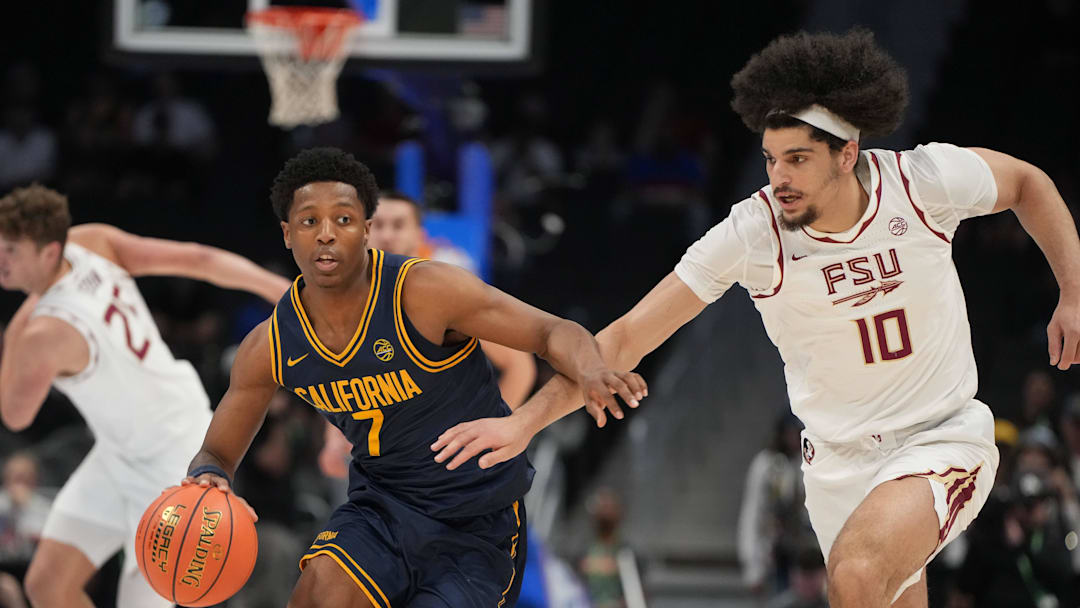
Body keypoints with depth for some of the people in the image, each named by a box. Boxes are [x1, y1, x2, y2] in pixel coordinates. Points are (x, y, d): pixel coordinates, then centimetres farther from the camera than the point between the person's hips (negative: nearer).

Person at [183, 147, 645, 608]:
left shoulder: (425, 292, -19)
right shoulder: (270, 348, -6)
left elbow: (555, 333, -15)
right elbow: (217, 453, 6)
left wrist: (589, 371, -40)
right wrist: (207, 478, -21)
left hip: (478, 523, -2)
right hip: (382, 507, 2)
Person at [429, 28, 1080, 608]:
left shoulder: (925, 180, -16)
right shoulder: (751, 235, -16)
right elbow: (628, 337, -15)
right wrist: (525, 421, -25)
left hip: (943, 438, -3)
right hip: (838, 460, 3)